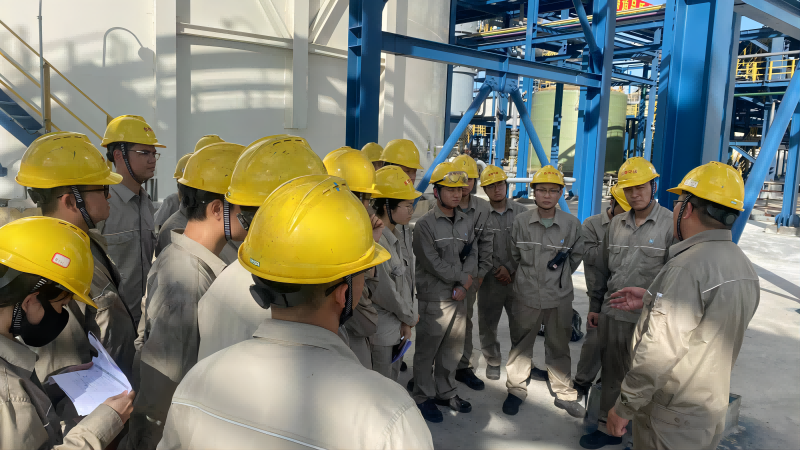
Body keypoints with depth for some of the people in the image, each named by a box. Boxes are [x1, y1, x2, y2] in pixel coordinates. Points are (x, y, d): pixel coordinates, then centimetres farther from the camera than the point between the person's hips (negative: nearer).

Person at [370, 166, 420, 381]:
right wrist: (411, 316, -6)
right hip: (381, 331, -8)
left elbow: (408, 280, 4)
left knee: (392, 379, 23)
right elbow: (384, 292, -22)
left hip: (398, 327, 8)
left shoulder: (403, 236, 3)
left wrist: (407, 321, -4)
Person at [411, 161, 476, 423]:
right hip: (434, 300, -6)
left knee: (453, 349, 16)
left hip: (459, 297, 6)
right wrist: (463, 277, -8)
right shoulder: (425, 225, -11)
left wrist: (463, 286, -10)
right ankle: (423, 397, 21)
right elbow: (434, 264, -16)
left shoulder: (466, 222, 9)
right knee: (427, 351, 5)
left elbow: (472, 256, 4)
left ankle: (446, 392, 33)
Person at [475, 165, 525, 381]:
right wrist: (496, 270, -9)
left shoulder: (521, 212, 1)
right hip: (490, 280, 0)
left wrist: (509, 268, -8)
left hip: (517, 277, 1)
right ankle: (492, 361, 29)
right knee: (487, 323, 9)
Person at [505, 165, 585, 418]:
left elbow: (576, 255, 12)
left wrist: (561, 275, 12)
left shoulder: (572, 223, -4)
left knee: (559, 347, 13)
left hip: (560, 297, 0)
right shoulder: (521, 221, -4)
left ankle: (564, 394, 30)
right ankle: (516, 390, 29)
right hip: (526, 296, 0)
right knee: (521, 345, 11)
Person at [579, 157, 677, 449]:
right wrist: (595, 306, 16)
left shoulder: (671, 224, -9)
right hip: (611, 315, 5)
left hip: (647, 319, -5)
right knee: (612, 375, 15)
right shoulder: (616, 224, 9)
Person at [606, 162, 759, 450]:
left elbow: (659, 351, -27)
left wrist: (624, 407, -18)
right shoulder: (743, 266, 3)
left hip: (671, 422, -8)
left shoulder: (687, 267, -26)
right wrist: (650, 302, 14)